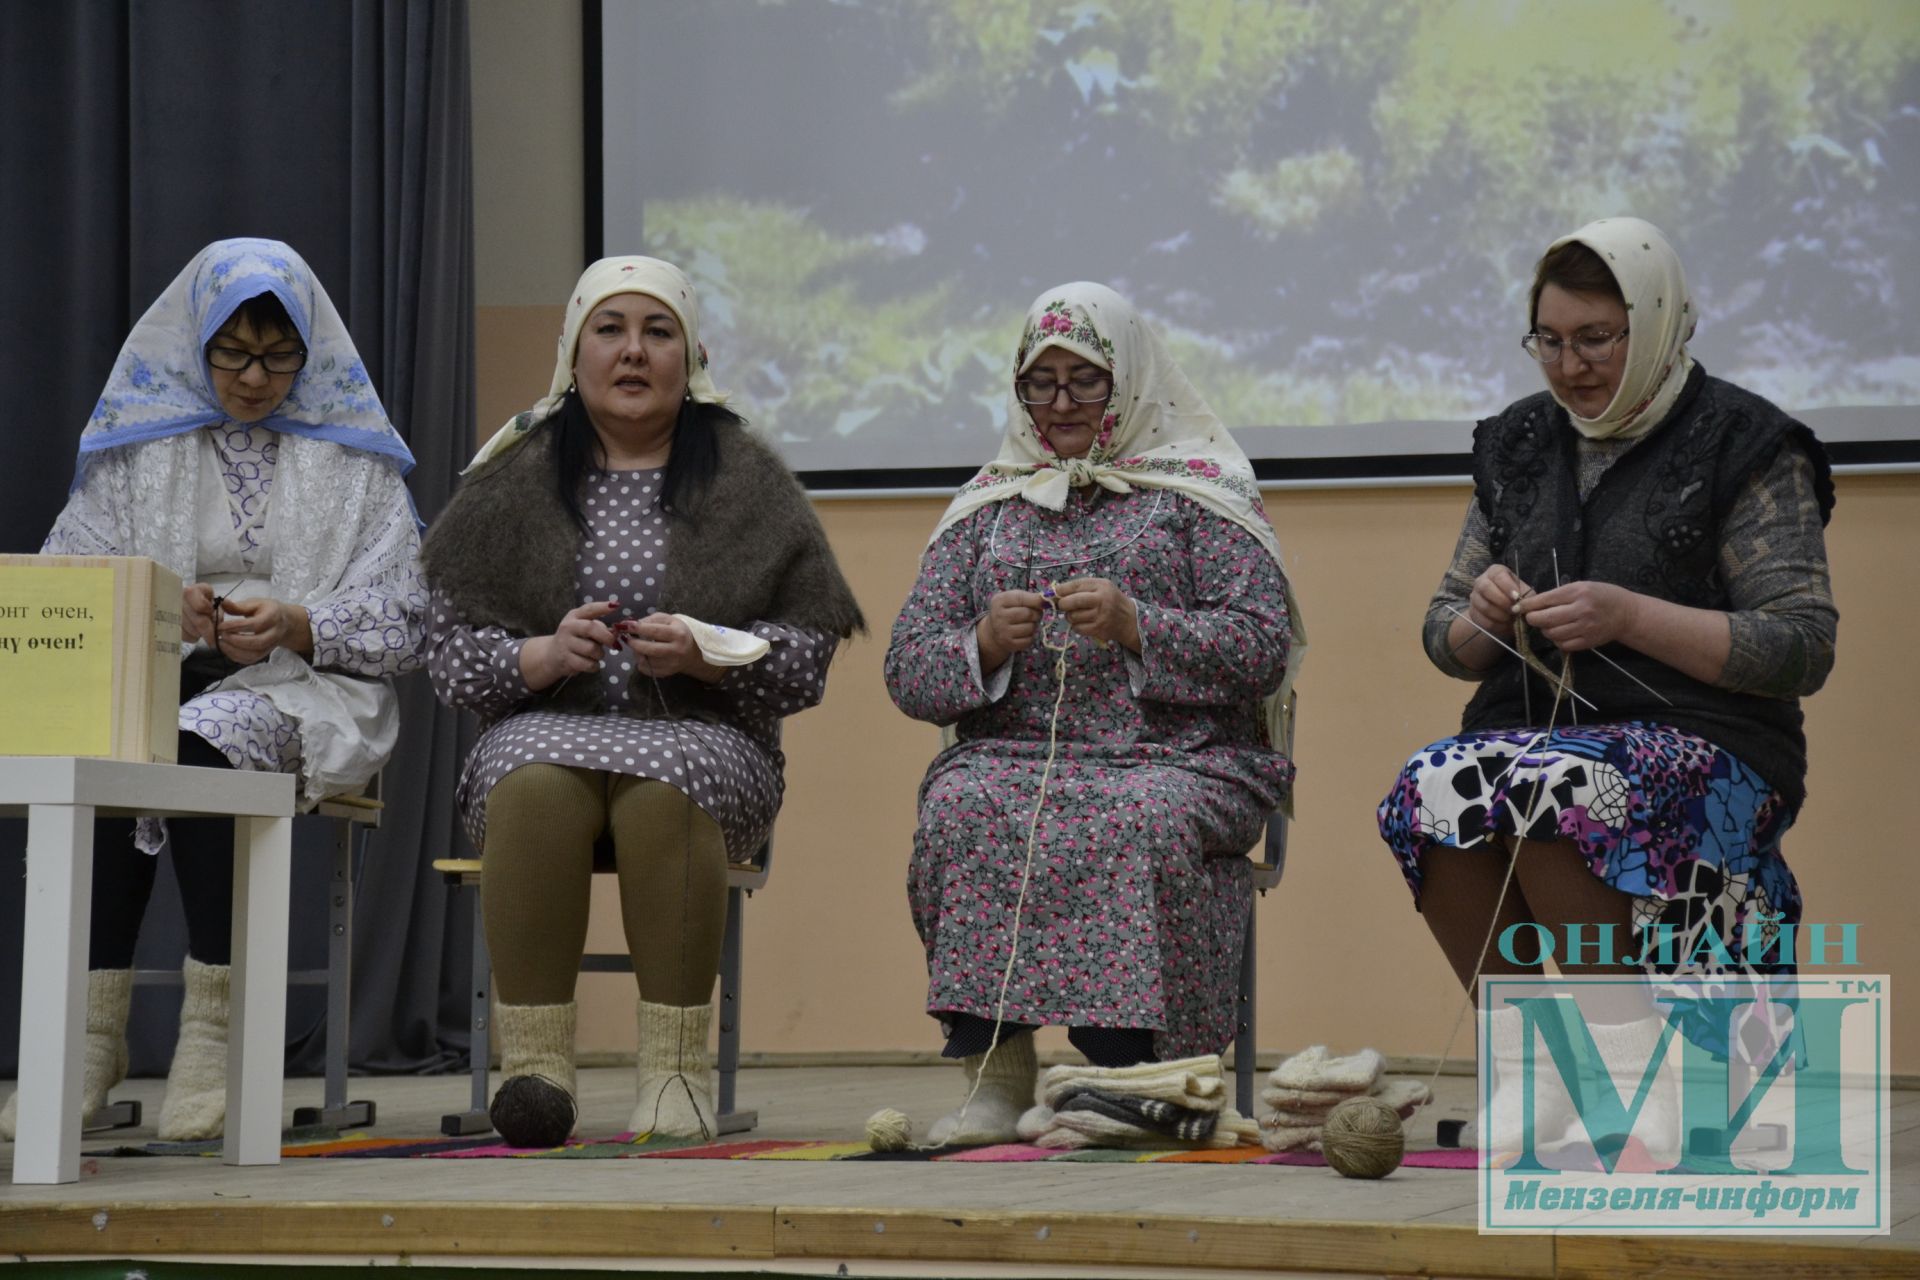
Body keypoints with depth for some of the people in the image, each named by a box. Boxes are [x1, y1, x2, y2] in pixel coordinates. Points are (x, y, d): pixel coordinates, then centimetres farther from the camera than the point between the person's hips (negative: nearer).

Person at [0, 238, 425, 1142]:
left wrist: (294, 626, -13)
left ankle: (213, 1026, -32)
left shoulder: (352, 455, 11)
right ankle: (93, 1023, -32)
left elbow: (398, 625, 6)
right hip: (152, 678, 2)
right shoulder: (139, 443, 15)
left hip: (303, 694, -2)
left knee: (198, 743, -37)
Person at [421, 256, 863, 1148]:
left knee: (662, 792, -36)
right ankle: (533, 1062, -36)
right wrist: (543, 656, -13)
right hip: (546, 729, 1)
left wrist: (705, 654, -13)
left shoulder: (747, 481, 11)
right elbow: (449, 653, 7)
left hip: (705, 738, -1)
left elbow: (807, 656, 5)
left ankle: (677, 1071, -34)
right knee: (538, 789, -35)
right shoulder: (513, 481, 13)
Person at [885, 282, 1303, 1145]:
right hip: (1011, 751, 3)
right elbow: (907, 672, 13)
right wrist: (984, 645, -9)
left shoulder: (1200, 490, 12)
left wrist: (1136, 625, -15)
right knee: (962, 808, -32)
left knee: (1136, 820, -37)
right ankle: (995, 1075, -32)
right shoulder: (987, 506, 21)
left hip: (1178, 758, -2)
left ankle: (1121, 1068, -33)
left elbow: (1263, 651, 0)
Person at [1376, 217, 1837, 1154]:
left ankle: (1629, 1058, -22)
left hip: (1703, 743, -5)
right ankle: (1523, 1050, -18)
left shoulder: (1744, 446, 1)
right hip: (1534, 729, 5)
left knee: (1551, 792, -37)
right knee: (1432, 794, -29)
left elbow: (1803, 647, -7)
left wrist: (1630, 616, -17)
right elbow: (1444, 637, 19)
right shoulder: (1519, 445, 17)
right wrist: (1482, 620, -6)